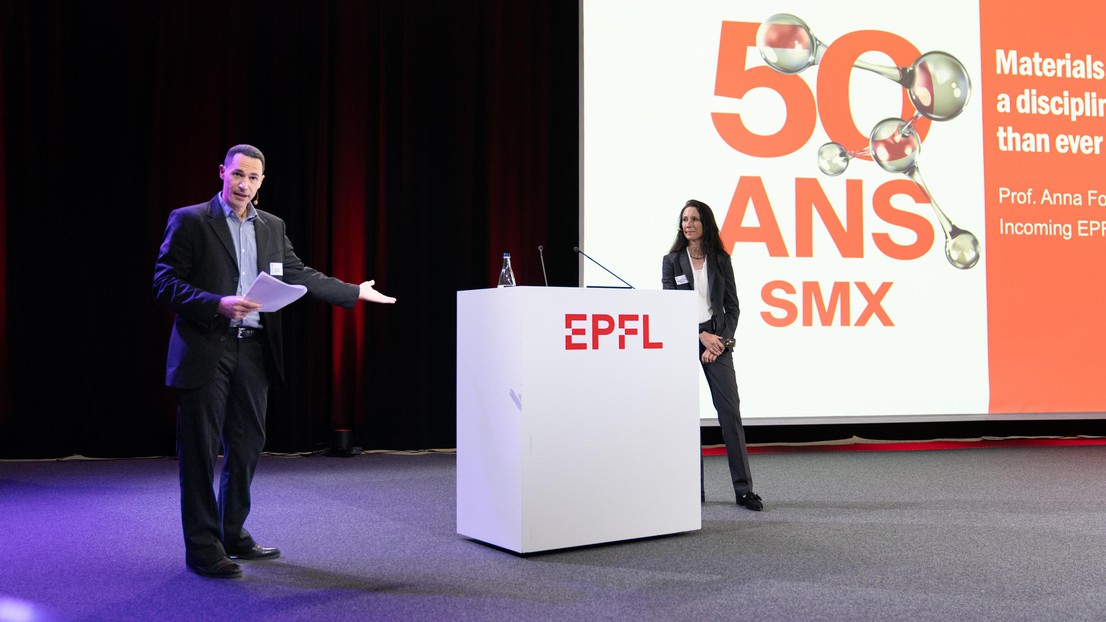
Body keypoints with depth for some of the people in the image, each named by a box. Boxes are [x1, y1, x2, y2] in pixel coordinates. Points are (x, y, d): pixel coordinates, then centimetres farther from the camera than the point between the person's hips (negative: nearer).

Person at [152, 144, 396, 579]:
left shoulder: (272, 227, 14)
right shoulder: (189, 221, -3)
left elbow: (299, 276, 16)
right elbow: (165, 284, -9)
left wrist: (355, 292, 14)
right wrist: (218, 305, -21)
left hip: (253, 351, 6)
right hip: (205, 351, -6)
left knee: (247, 447, 13)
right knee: (201, 451, 0)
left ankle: (233, 535, 28)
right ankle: (203, 548, 8)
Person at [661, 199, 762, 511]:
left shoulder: (721, 260, 8)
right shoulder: (672, 261, 4)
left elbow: (732, 306, 7)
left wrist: (720, 341, -6)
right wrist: (701, 336, -11)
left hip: (717, 340, 1)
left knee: (730, 410, -5)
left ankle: (744, 489, -3)